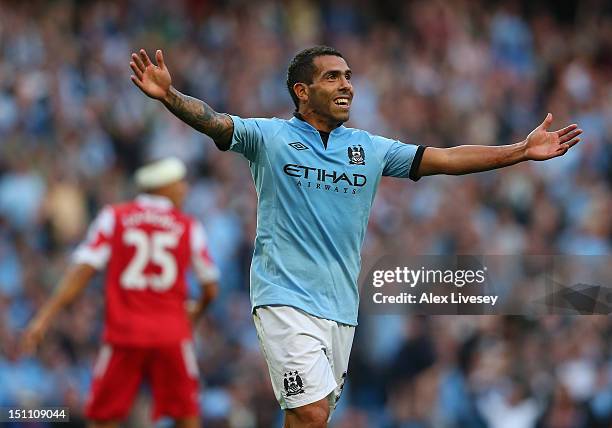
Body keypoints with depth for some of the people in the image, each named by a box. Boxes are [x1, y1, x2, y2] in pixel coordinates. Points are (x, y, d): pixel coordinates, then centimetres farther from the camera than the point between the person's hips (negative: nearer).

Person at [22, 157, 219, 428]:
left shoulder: (113, 218, 6)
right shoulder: (190, 228, 7)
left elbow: (82, 271, -4)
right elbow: (211, 289, 13)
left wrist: (45, 316, -4)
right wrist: (198, 310, 35)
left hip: (123, 334, 0)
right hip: (172, 334, 0)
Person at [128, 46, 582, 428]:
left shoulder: (370, 149, 13)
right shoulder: (270, 136, 0)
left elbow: (446, 158, 12)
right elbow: (214, 121, -14)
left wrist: (523, 150, 6)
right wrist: (168, 95, -34)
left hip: (341, 305, 5)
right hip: (287, 300, -5)